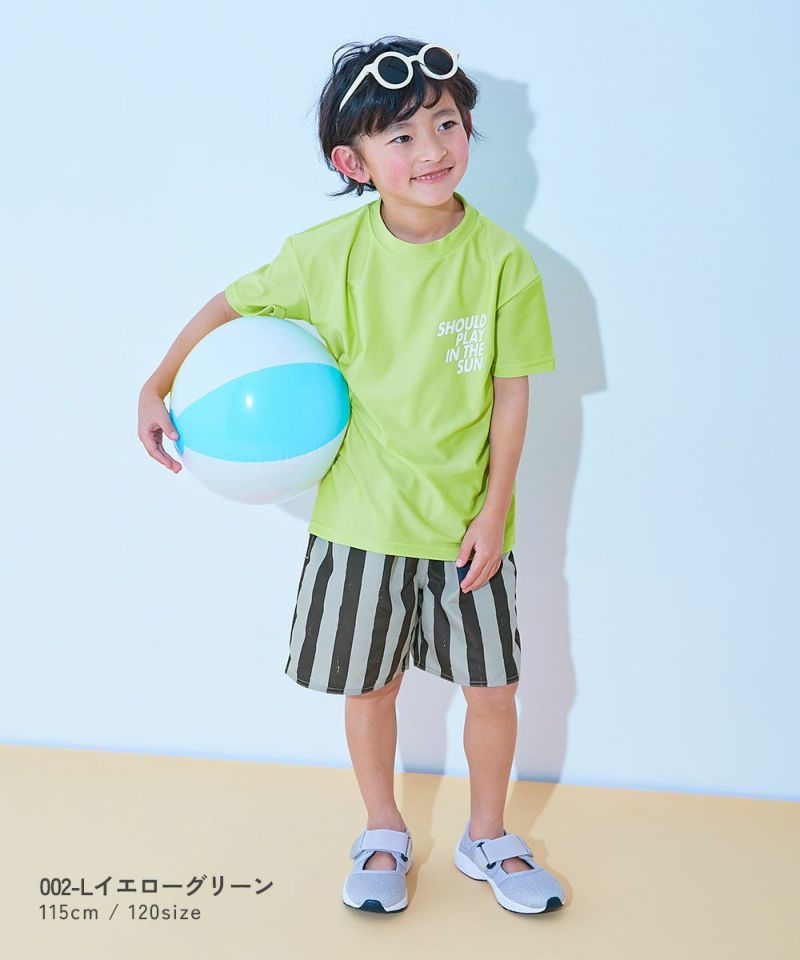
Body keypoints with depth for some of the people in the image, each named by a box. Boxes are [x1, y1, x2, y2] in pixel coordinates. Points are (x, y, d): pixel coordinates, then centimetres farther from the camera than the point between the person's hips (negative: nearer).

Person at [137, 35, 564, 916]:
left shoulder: (501, 258, -11)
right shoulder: (331, 251, -9)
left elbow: (511, 391, -6)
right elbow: (235, 301, 6)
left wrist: (493, 511, -8)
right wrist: (158, 385, 3)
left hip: (465, 519, 0)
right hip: (363, 514, 1)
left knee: (493, 687, 10)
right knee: (370, 685, 13)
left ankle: (486, 837, 36)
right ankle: (383, 836, 38)